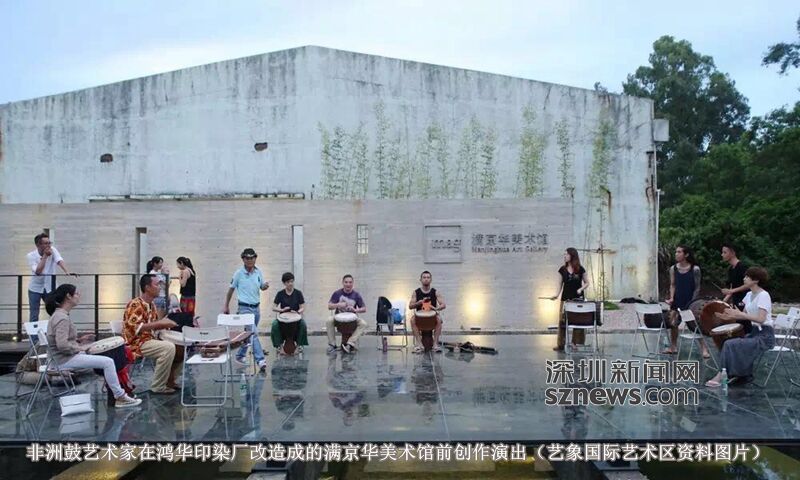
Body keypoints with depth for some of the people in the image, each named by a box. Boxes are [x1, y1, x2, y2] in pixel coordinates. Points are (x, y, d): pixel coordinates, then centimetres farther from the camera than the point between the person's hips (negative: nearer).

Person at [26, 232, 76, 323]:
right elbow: (38, 271, -24)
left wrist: (67, 272, -44)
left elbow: (59, 261, -27)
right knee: (34, 316, 2)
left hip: (49, 288, 2)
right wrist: (45, 256, -25)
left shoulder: (52, 250, -9)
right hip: (35, 288, -2)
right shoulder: (30, 256, -13)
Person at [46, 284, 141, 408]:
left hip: (69, 355, 11)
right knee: (108, 362, -15)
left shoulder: (59, 314, 11)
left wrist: (78, 340, 10)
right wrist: (80, 347, -16)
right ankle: (120, 397, -5)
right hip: (66, 359, -11)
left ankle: (114, 394, 9)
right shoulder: (62, 318, -20)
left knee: (106, 359, 12)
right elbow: (62, 345, -28)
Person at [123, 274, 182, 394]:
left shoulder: (151, 305, 12)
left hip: (150, 340, 9)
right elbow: (135, 327, -27)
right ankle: (158, 386, -20)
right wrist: (160, 322, -25)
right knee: (168, 347, -30)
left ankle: (170, 380, 10)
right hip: (136, 343, -9)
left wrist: (165, 324, 2)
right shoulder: (135, 304, -16)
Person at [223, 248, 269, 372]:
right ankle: (260, 360, -18)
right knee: (253, 333, -15)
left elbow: (262, 287, 13)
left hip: (256, 307, 6)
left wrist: (265, 286, -12)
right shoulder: (239, 273, -8)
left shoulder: (258, 272, 4)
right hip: (245, 308, -5)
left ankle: (240, 356, 31)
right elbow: (231, 289, 1)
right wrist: (226, 306, 5)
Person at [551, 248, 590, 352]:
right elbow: (560, 284, 6)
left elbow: (587, 283, 4)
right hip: (565, 298, 2)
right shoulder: (562, 269, 3)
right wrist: (557, 294, -9)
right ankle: (561, 344, 5)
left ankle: (578, 344, 11)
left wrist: (581, 289, -15)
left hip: (578, 298, -1)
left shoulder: (580, 269, -2)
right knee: (563, 321, -1)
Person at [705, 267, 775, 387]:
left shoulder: (763, 295, -16)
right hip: (755, 332, 8)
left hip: (765, 336, -8)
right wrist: (730, 316, -4)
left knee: (730, 344, -20)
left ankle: (721, 376, -11)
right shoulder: (749, 295, 11)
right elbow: (744, 315, 14)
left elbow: (761, 319, -26)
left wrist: (739, 314, -28)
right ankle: (744, 376, 3)